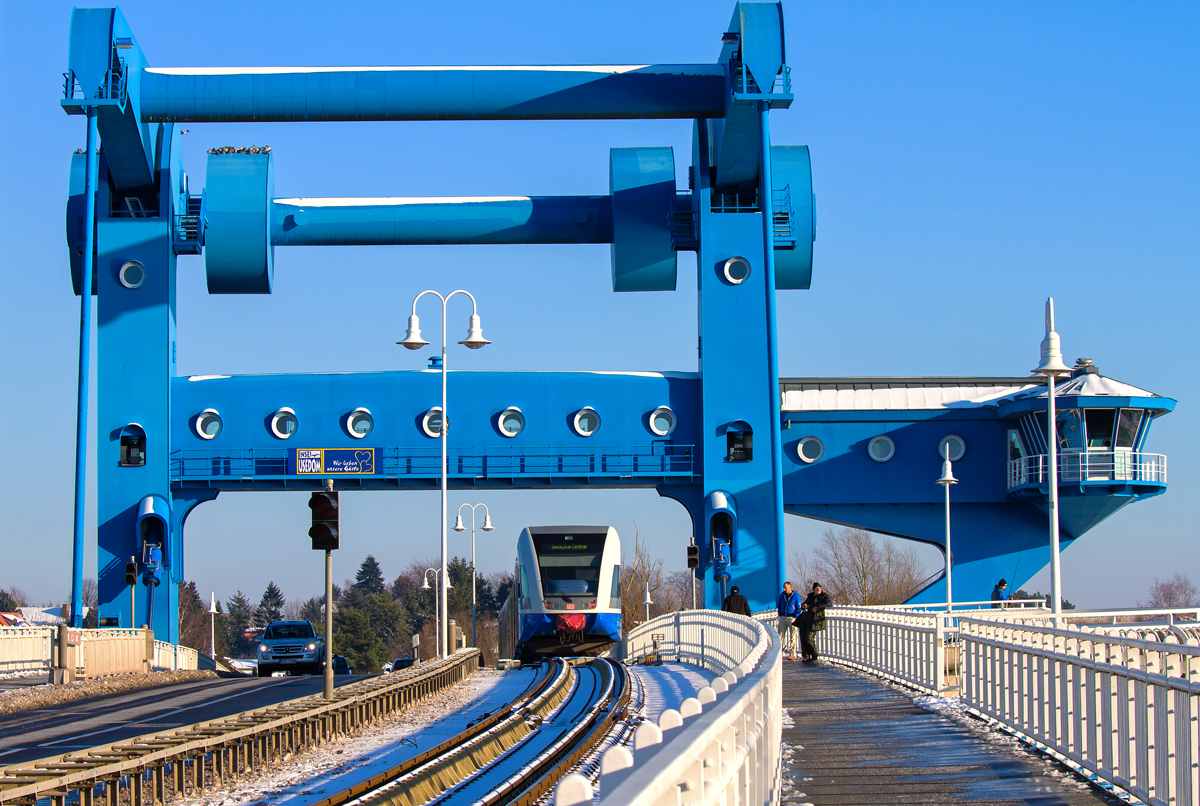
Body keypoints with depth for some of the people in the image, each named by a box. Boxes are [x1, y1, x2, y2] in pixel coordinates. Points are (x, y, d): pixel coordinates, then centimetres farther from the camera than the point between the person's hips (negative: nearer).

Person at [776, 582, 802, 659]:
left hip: (792, 618, -4)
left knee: (792, 637, -1)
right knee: (780, 636, 0)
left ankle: (792, 654, 1)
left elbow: (799, 608, -2)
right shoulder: (782, 596, 9)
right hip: (783, 618, 4)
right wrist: (780, 615, 10)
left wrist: (795, 617, -9)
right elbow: (779, 606, 21)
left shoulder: (796, 596, -4)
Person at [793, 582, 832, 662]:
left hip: (813, 620, -6)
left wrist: (817, 607, -20)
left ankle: (814, 656, 6)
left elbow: (829, 603, -17)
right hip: (804, 619, 6)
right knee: (803, 638, 1)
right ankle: (806, 656, 7)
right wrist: (803, 606, 3)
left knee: (808, 639, -11)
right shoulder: (810, 596, 21)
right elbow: (802, 605, 29)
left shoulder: (824, 596, 2)